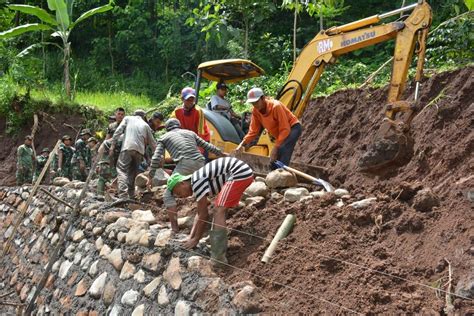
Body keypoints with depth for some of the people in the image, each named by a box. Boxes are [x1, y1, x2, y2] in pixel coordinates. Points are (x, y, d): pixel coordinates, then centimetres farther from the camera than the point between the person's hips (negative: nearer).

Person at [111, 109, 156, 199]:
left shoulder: (128, 118, 20)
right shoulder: (146, 125, 25)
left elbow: (118, 131, 6)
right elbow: (152, 142, 24)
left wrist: (113, 145, 5)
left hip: (127, 148, -3)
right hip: (140, 150, 3)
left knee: (122, 170, -7)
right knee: (133, 172, 14)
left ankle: (123, 196, -24)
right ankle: (131, 196, 9)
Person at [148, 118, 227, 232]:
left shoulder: (163, 138, 20)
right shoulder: (190, 133, 30)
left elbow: (156, 158, 8)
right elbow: (207, 146, 32)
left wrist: (150, 177, 9)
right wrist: (222, 154, 45)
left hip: (184, 164, -5)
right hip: (200, 163, 5)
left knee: (168, 195, 1)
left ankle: (174, 228, -8)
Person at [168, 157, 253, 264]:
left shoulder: (197, 182, -13)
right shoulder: (198, 182, 16)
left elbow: (204, 216, -8)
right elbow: (200, 215, 22)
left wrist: (195, 240, 2)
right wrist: (191, 237, 20)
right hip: (243, 171, 11)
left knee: (219, 212, -14)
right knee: (219, 210, 22)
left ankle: (218, 257, -18)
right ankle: (219, 248, 31)